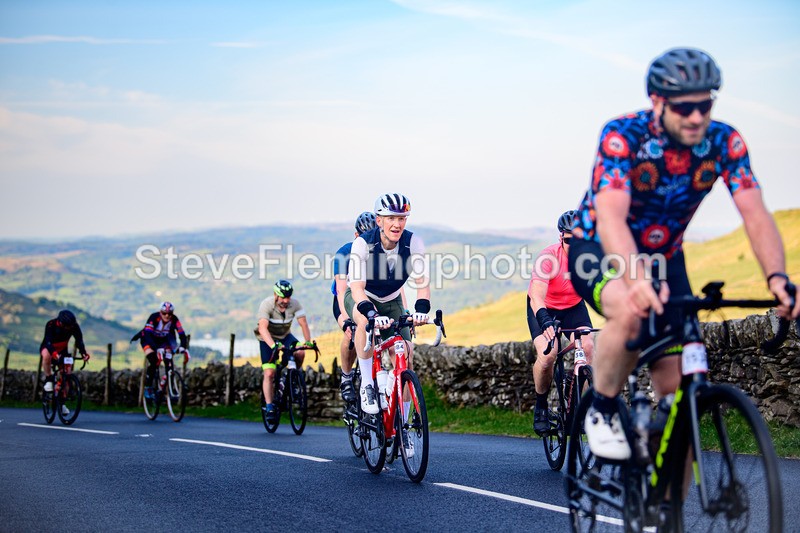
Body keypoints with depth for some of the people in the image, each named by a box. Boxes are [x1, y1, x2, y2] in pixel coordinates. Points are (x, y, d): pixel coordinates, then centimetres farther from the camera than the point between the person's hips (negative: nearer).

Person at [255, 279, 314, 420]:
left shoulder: (295, 304, -19)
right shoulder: (266, 305, -29)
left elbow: (303, 323, -23)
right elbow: (262, 328, -40)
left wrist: (308, 341, -41)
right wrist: (273, 345, -55)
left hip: (285, 336, 3)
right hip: (268, 339, -3)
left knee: (300, 353, -26)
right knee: (269, 373, -13)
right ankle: (269, 407, -7)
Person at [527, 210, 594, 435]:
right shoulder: (549, 257, -32)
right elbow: (537, 296, -40)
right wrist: (545, 321, -58)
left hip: (574, 306, 3)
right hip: (544, 308, -3)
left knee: (589, 349, -21)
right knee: (547, 355, -23)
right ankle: (541, 406, 2)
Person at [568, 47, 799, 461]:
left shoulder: (724, 142, -16)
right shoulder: (623, 135, -27)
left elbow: (755, 213, -24)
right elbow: (611, 215, -41)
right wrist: (638, 280, -58)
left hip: (663, 257, 4)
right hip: (597, 250, -4)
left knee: (676, 389, -6)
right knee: (632, 312, -38)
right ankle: (602, 411, -14)